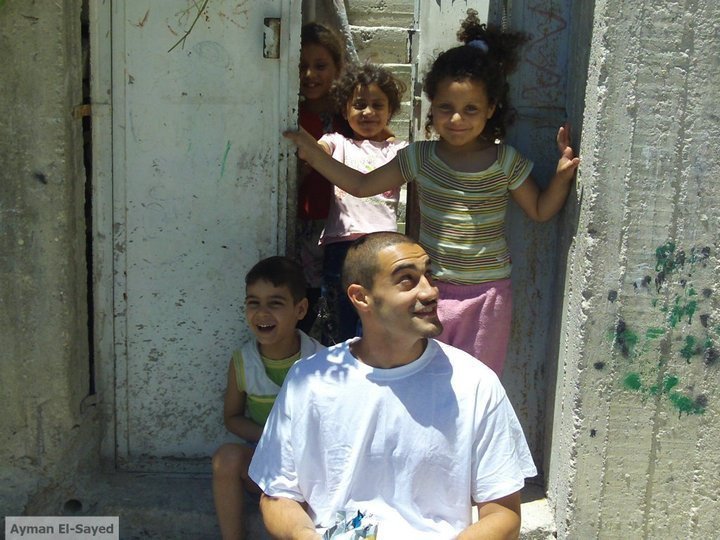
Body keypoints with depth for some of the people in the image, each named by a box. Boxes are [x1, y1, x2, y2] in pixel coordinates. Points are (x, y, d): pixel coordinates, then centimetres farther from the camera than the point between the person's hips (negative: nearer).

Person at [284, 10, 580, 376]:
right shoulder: (419, 158, -4)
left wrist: (562, 176, -15)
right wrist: (314, 154, -6)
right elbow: (361, 185, 2)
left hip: (486, 294, -1)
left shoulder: (506, 162, -7)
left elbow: (540, 211, 3)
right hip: (431, 290, 1)